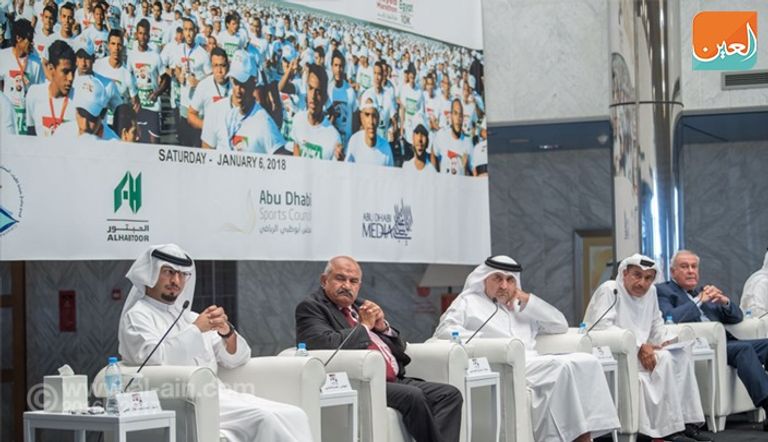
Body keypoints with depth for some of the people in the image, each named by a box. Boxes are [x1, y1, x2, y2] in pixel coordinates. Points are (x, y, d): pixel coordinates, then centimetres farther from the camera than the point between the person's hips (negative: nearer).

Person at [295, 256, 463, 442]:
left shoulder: (361, 306, 23)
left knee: (450, 394, -12)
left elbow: (400, 349, 26)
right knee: (413, 396, -30)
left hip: (395, 380, 8)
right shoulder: (310, 307, 2)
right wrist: (364, 325, -2)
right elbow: (329, 344, -19)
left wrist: (382, 326, 5)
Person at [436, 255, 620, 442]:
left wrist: (527, 301, 15)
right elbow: (444, 330, 0)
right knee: (564, 367, -30)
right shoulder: (468, 301, 18)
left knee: (588, 361, -22)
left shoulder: (520, 307, 33)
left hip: (534, 363, 6)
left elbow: (560, 325, 25)